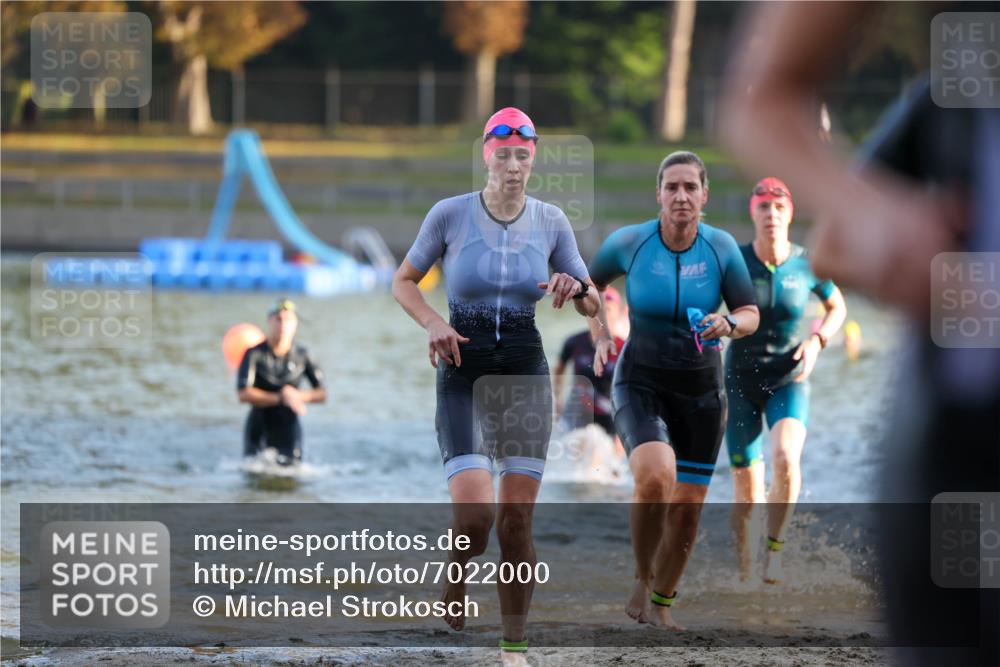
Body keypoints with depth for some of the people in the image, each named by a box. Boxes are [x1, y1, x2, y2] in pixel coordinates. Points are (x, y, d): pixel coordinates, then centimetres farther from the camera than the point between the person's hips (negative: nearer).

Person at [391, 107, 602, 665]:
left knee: (518, 515, -1)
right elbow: (404, 281, 7)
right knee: (474, 509, -18)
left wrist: (576, 289, -15)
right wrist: (432, 322, -11)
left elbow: (593, 306, 9)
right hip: (464, 368, -2)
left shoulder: (551, 221, 2)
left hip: (526, 368, 2)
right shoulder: (450, 214, -4)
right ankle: (457, 576, 16)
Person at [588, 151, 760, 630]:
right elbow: (590, 284, 11)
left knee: (687, 508, 6)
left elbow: (750, 314, -1)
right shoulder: (628, 243, -9)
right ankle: (641, 581, -6)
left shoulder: (721, 247, -7)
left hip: (701, 392, 2)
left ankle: (661, 604, 28)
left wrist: (729, 325, -22)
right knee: (655, 478, -28)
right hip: (641, 385, -2)